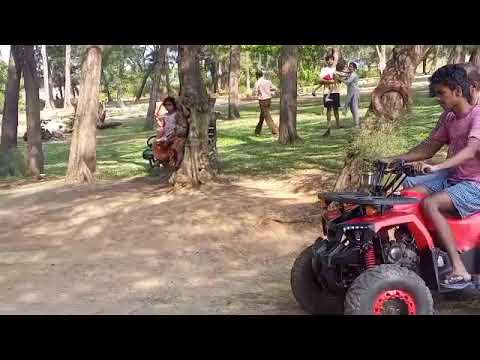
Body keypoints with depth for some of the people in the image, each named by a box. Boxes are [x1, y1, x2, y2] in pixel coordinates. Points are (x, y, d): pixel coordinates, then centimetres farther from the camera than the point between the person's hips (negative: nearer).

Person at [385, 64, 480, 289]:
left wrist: (438, 167, -46)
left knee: (429, 204, -30)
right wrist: (398, 159, 0)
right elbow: (429, 148, 13)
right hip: (452, 179, 8)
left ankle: (459, 270, -27)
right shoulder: (448, 118, 10)